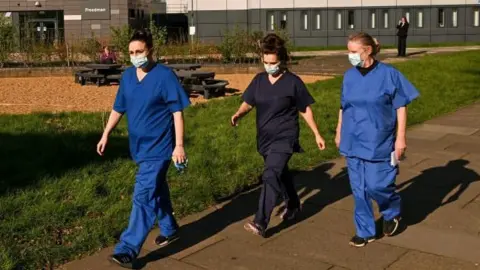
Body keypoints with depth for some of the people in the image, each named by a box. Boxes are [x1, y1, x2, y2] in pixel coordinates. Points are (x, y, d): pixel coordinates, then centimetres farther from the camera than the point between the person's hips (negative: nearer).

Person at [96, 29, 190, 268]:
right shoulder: (127, 76, 5)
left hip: (159, 147, -7)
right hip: (139, 147, 7)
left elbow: (177, 112, -13)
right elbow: (118, 109, 15)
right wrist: (105, 135, 13)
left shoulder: (165, 76, -14)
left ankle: (128, 249, -5)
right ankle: (169, 229, 40)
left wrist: (179, 145, -16)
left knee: (143, 197, -9)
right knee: (157, 191, 21)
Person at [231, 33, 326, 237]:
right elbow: (248, 103, 7)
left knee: (271, 176, -18)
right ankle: (293, 205, 45)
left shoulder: (293, 82, -9)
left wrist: (317, 134, 1)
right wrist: (238, 114, -16)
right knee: (281, 174, 21)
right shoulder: (259, 80, 4)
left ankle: (260, 223, -19)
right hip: (265, 138, 6)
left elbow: (305, 109, -2)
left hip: (284, 138, -6)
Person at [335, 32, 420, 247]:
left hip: (379, 143, -4)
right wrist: (339, 133, 16)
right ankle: (365, 231, 23)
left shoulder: (388, 74, -10)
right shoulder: (350, 76, 3)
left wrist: (400, 137, -10)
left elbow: (400, 107, -7)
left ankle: (392, 212, 30)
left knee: (376, 185, -3)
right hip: (353, 142, 4)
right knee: (359, 188, 8)